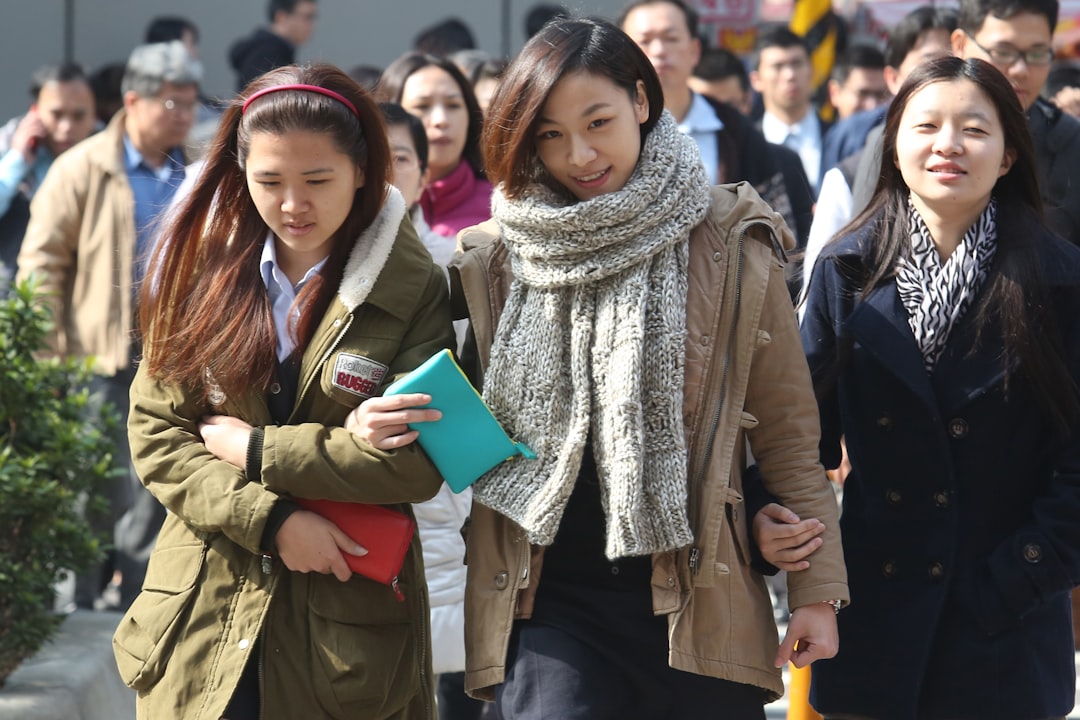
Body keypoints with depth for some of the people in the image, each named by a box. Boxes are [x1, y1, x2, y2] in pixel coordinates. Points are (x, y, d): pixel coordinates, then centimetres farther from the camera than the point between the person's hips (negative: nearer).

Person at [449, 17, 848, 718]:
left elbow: (788, 430, 2)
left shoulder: (731, 244, 0)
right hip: (547, 602, 1)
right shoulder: (491, 259, 5)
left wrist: (816, 587, -2)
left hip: (697, 604, 0)